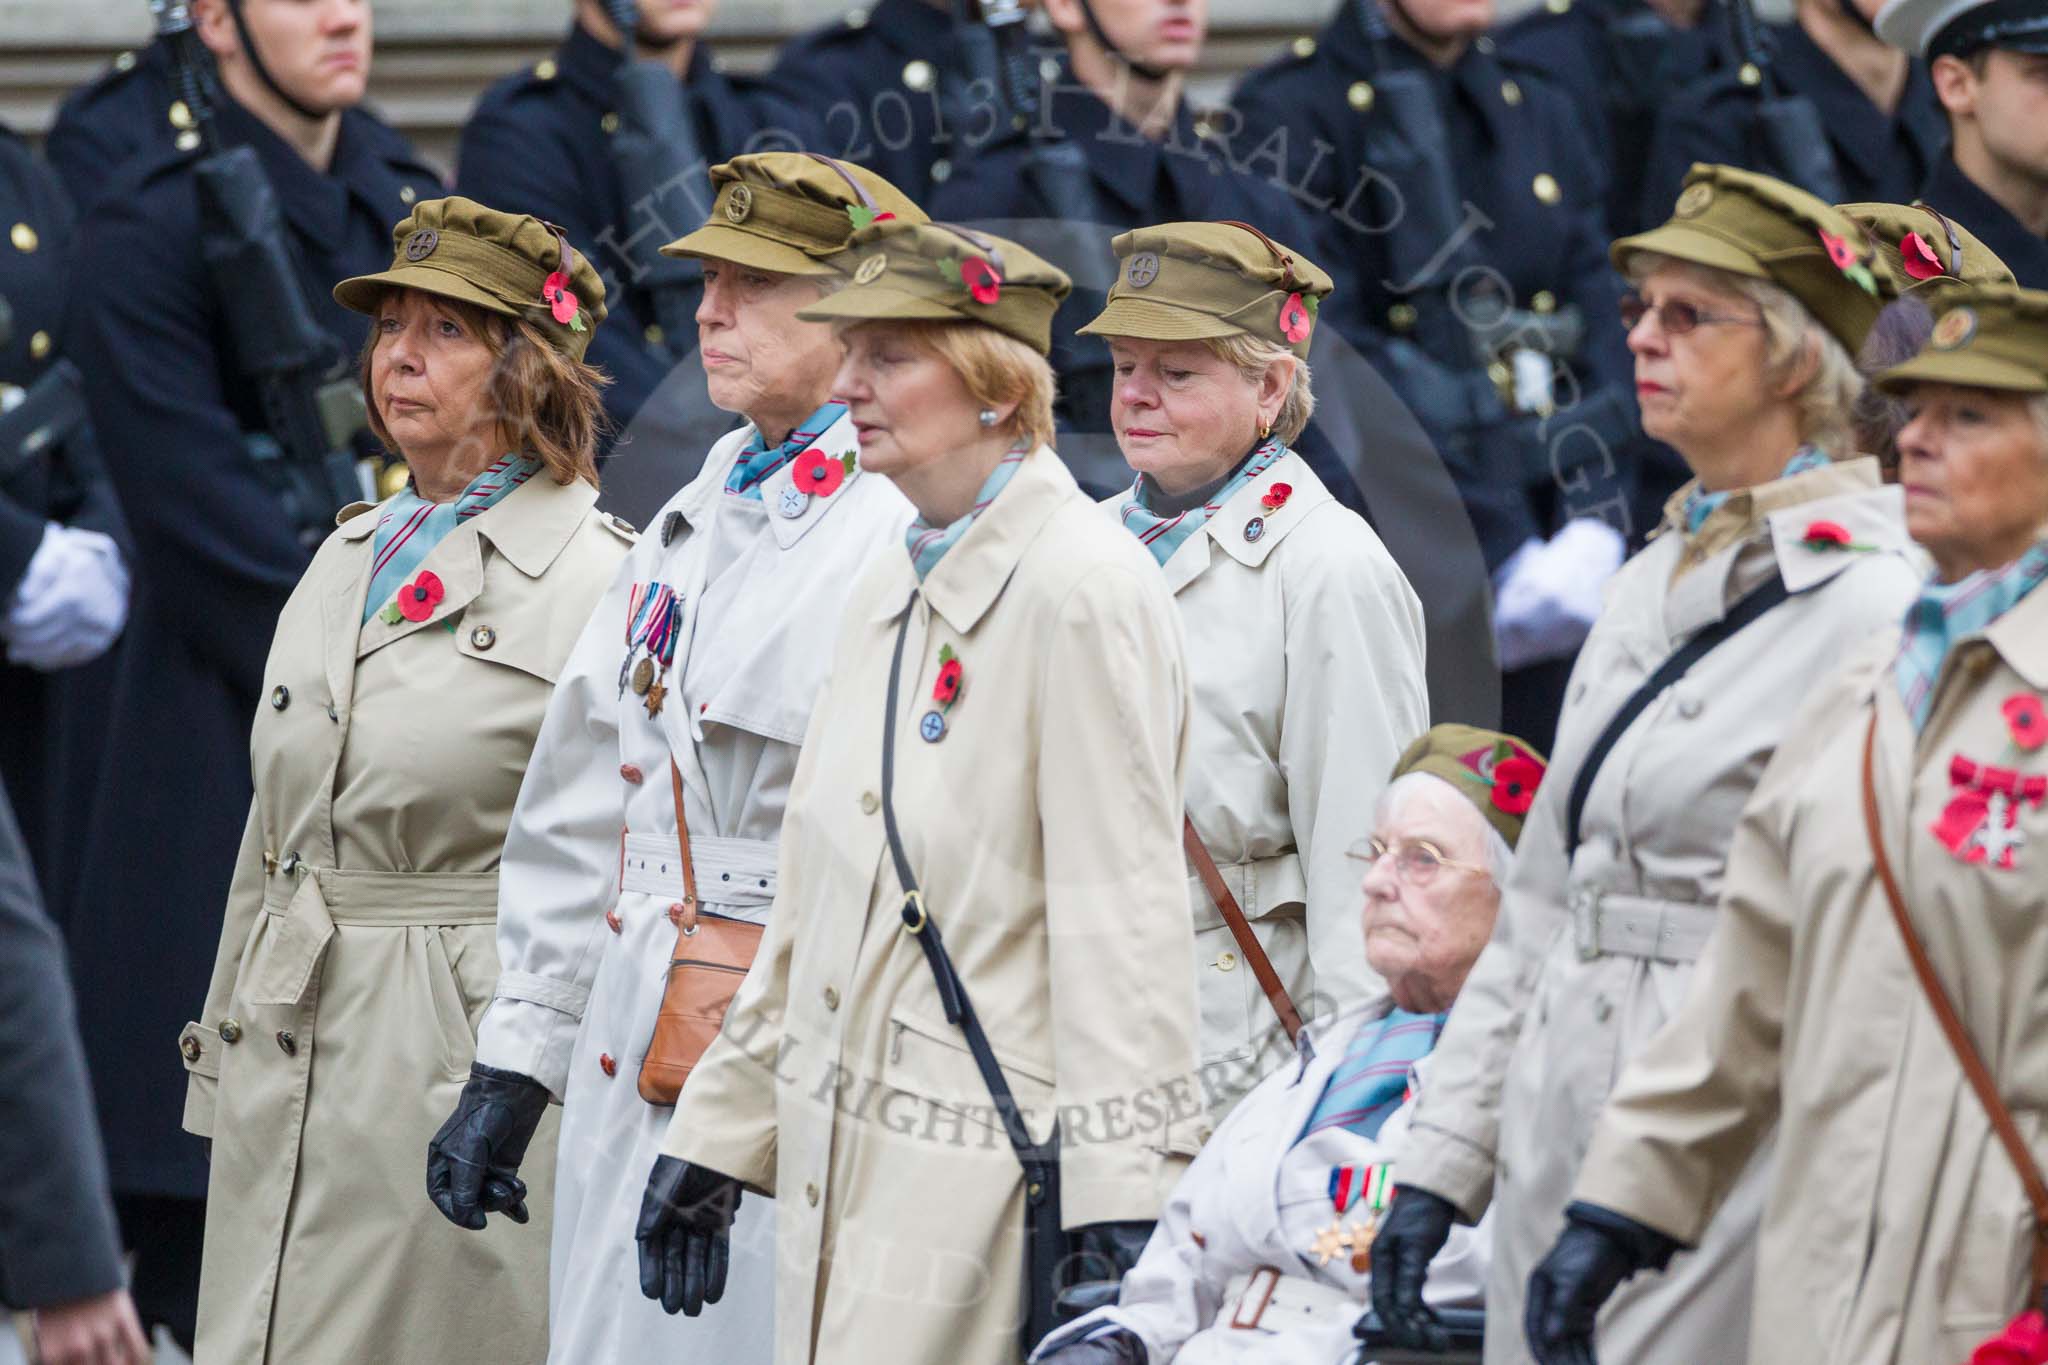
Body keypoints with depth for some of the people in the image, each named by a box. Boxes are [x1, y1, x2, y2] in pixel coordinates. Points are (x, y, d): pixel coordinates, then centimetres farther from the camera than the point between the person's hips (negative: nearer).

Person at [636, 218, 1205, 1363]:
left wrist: (1120, 1208, -20)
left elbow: (1125, 915, -16)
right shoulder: (892, 592, 15)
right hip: (841, 1159, 8)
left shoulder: (1080, 588, -12)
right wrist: (719, 1133, 19)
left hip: (980, 1176, -8)